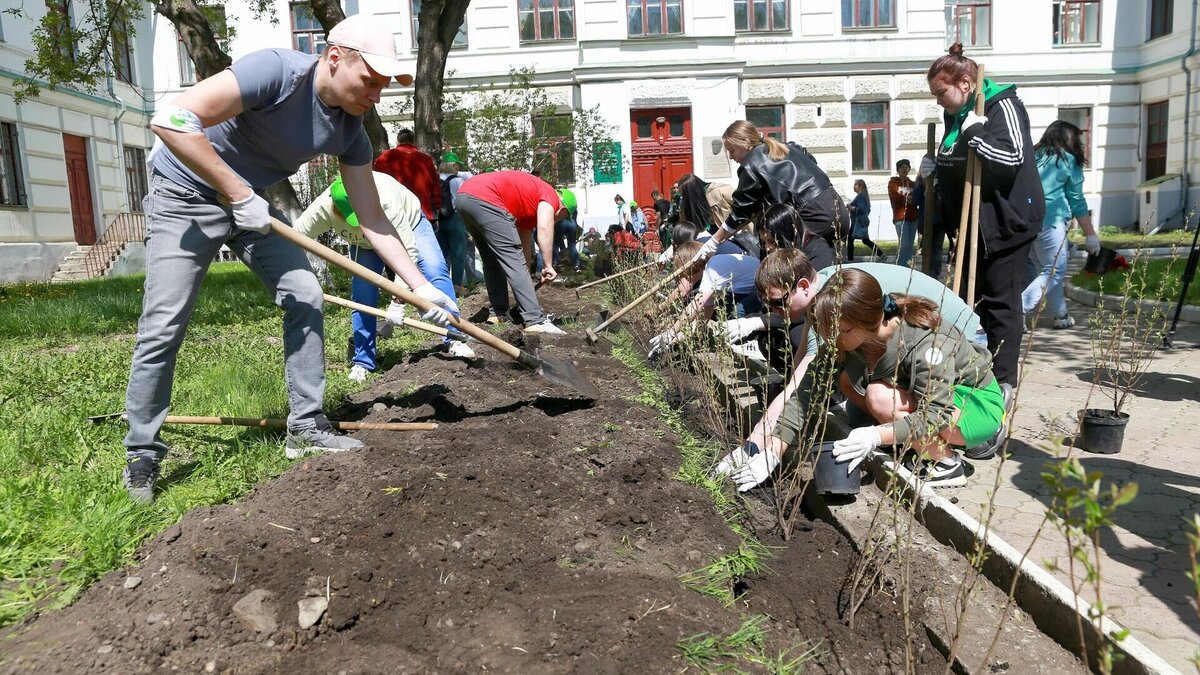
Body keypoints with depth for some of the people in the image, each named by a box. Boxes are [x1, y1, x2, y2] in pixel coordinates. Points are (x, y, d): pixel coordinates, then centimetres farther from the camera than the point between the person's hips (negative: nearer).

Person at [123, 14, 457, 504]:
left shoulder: (349, 131, -8)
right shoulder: (277, 70, -28)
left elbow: (373, 220, -5)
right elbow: (172, 121, -33)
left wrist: (419, 285, -10)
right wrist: (238, 195, -31)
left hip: (253, 202, 6)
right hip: (186, 194, -6)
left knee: (306, 298, -4)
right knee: (163, 328, -8)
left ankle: (306, 427, 7)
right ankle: (142, 457, 7)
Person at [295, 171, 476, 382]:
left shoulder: (386, 202, -45)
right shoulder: (322, 209, -35)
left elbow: (408, 251, -42)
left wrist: (398, 301, -44)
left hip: (408, 223, -3)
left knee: (435, 270, -24)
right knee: (362, 296, -7)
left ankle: (454, 339, -18)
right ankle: (363, 361, 7)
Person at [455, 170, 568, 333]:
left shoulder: (528, 204, 34)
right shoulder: (550, 195, 10)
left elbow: (525, 244, 38)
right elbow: (544, 228, -10)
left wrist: (523, 281, 42)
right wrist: (548, 265, -6)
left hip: (463, 197, 10)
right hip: (483, 199, -10)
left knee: (492, 261, 21)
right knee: (514, 260, -7)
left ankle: (498, 312, 23)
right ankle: (535, 320, -9)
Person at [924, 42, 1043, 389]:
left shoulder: (1002, 106, -9)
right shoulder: (958, 115, 17)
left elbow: (1012, 159, -24)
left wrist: (975, 133, -20)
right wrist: (935, 168, 13)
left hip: (1004, 223, -9)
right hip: (970, 225, 9)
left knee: (1000, 302, -4)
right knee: (968, 298, 13)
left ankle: (1003, 382, 3)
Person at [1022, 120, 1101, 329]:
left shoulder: (1032, 155, 18)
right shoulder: (1068, 161, 5)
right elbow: (1077, 202, 4)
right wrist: (1091, 235, 10)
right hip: (1048, 220, -6)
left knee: (1046, 268, 17)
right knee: (1055, 271, -1)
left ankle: (1061, 316, 25)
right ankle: (1017, 309, -17)